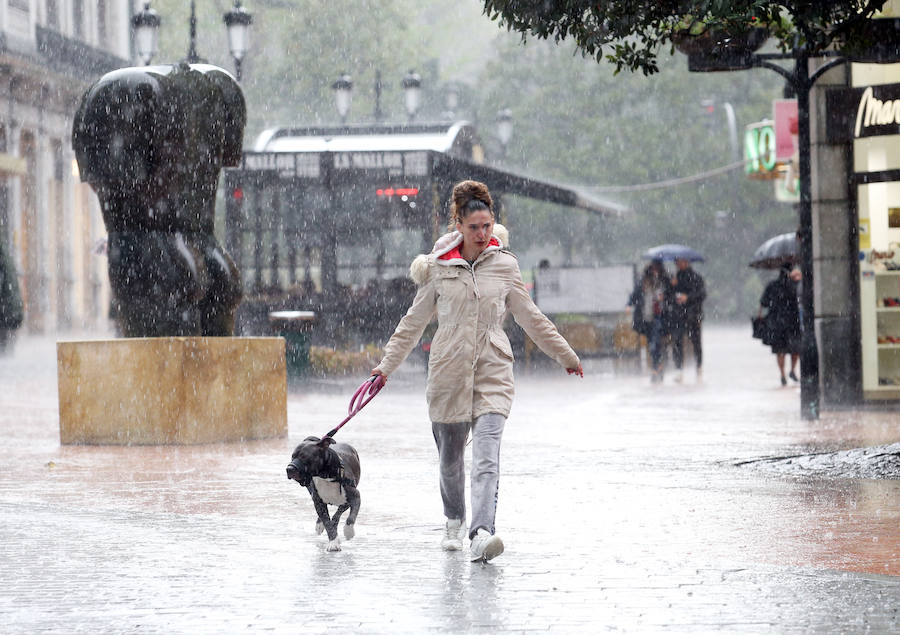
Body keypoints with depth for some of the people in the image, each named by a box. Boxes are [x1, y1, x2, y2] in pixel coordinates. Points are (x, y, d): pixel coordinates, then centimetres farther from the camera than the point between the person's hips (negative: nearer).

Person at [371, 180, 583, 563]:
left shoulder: (504, 265, 5)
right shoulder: (438, 268, 2)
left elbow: (529, 317, 16)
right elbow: (415, 320, 10)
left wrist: (565, 355, 21)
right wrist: (388, 363, 8)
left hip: (492, 368, -1)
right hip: (449, 370, 1)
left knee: (487, 455, -18)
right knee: (450, 456, 12)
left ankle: (481, 534, -30)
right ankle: (454, 522, 38)